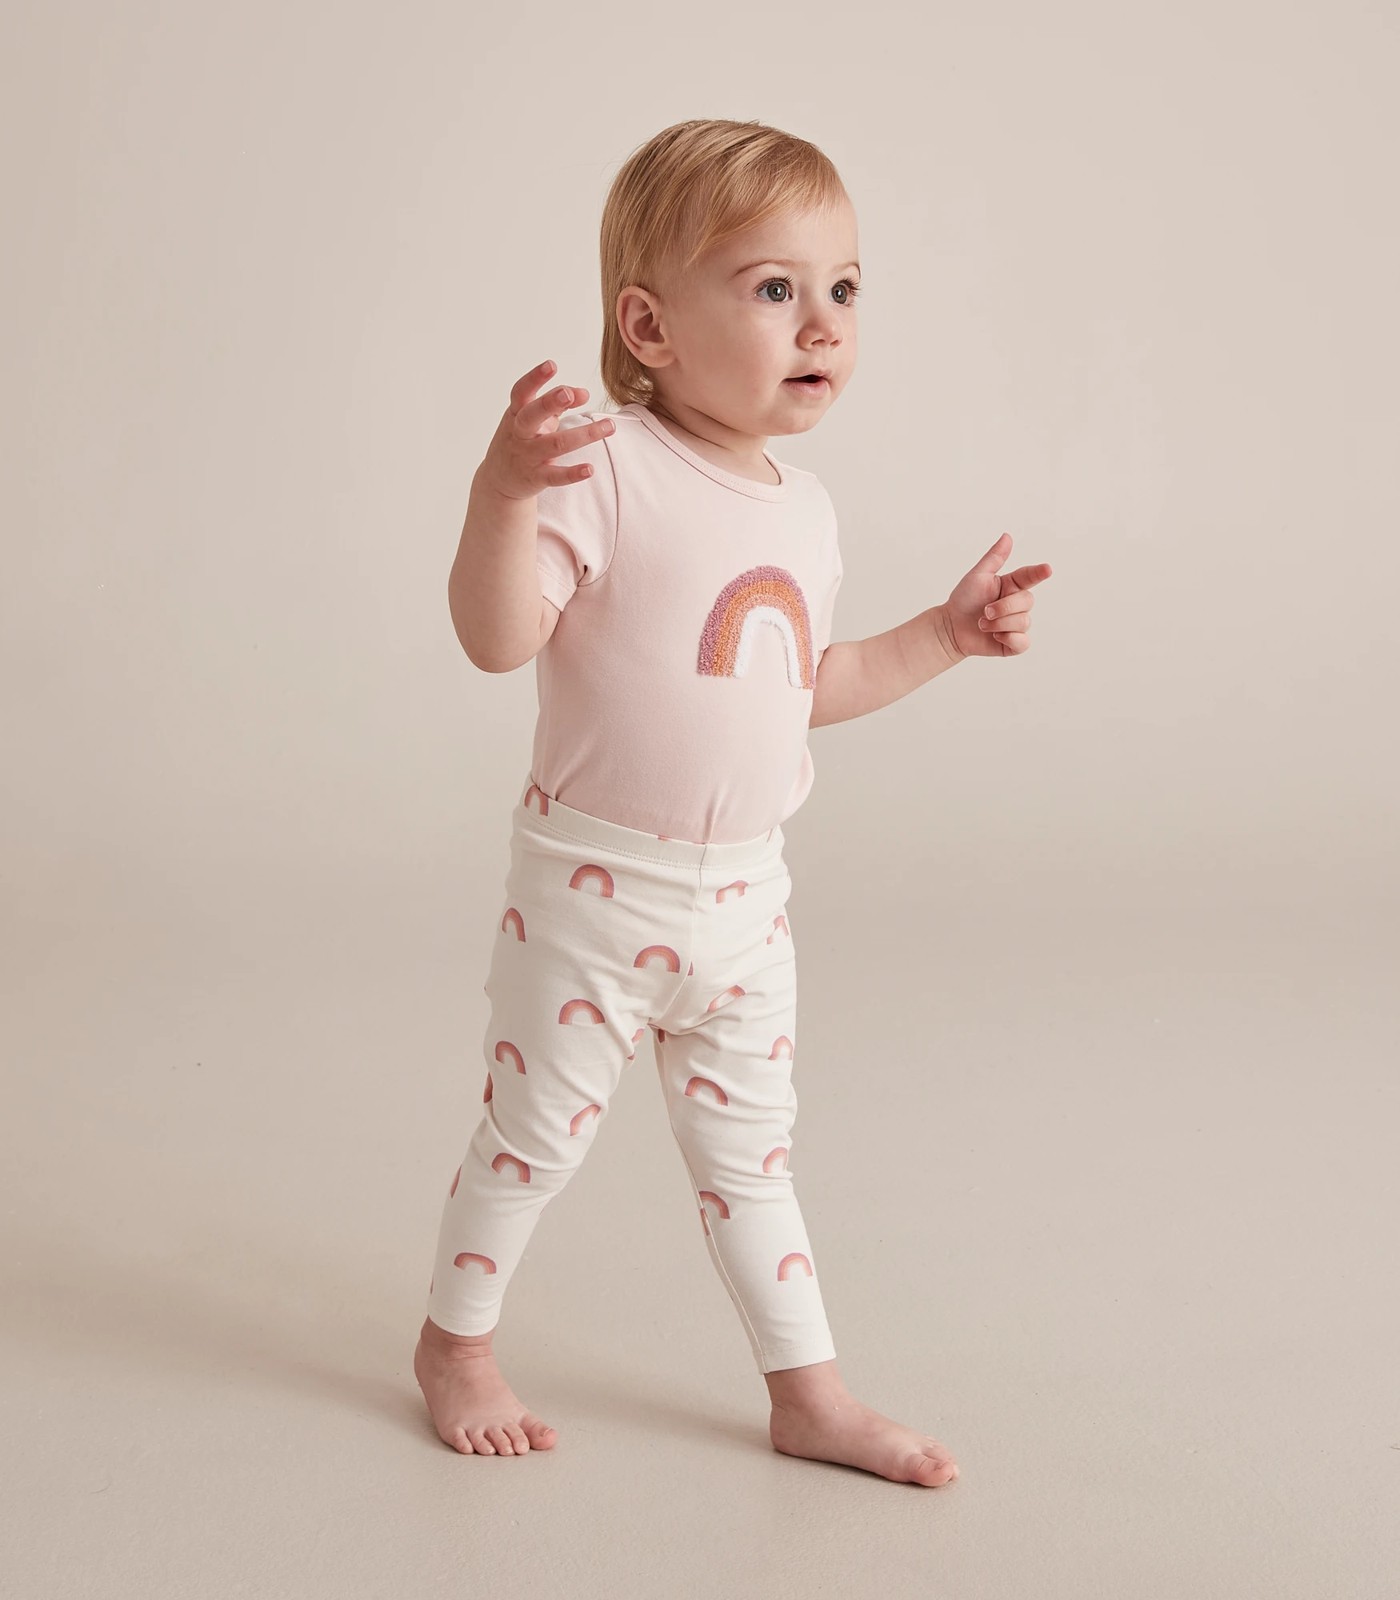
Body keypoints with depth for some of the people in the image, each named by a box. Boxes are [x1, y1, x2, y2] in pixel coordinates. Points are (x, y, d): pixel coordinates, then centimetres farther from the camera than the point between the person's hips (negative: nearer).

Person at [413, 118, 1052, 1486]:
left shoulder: (804, 510, 6)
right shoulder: (609, 471, -19)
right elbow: (498, 636, -27)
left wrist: (945, 634, 12)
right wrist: (501, 493, -43)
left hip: (744, 895, 6)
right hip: (594, 886, -6)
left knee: (750, 1155, 17)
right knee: (533, 1135, 11)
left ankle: (808, 1394, 30)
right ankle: (455, 1341, 35)